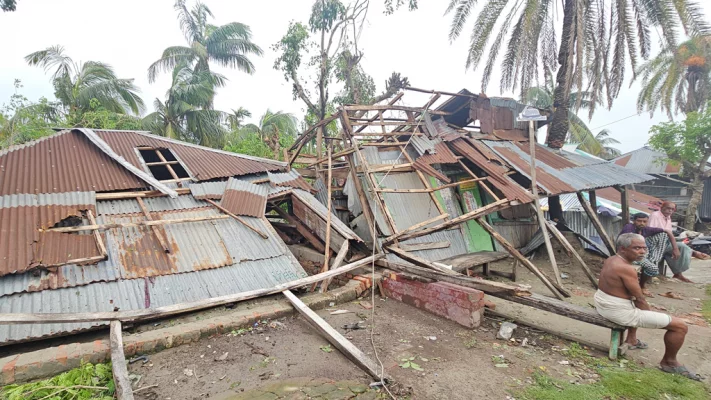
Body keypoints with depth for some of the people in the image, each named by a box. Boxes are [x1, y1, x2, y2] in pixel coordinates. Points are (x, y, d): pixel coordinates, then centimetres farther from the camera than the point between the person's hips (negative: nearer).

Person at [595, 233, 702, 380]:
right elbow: (639, 299, -16)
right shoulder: (626, 269, -24)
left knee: (637, 309, 42)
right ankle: (669, 362, 18)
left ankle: (631, 340, 42)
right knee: (680, 326, -1)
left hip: (602, 305, 10)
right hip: (618, 312, -10)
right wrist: (650, 314, 3)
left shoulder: (610, 260, 5)